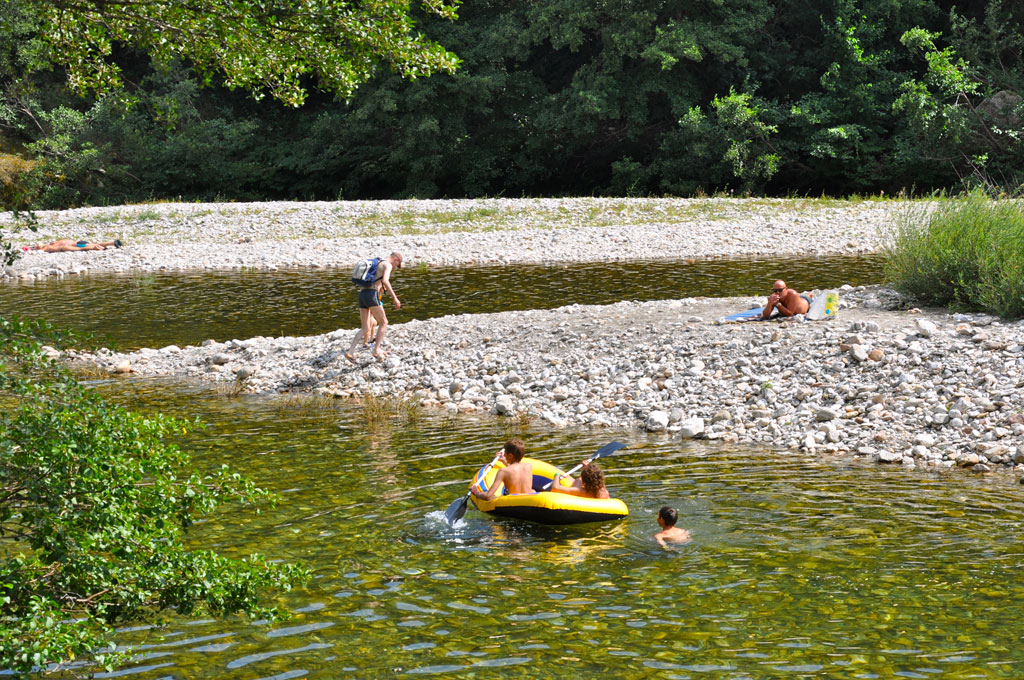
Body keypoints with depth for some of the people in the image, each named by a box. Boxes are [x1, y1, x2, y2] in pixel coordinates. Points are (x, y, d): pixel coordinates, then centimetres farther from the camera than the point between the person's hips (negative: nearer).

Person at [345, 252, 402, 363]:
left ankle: (351, 352, -9)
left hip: (362, 295, 8)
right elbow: (385, 281, -19)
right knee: (383, 323, 8)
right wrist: (395, 298, -17)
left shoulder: (375, 264, 29)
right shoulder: (388, 265, 0)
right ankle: (377, 351, 1)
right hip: (372, 295, -8)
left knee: (365, 329, 7)